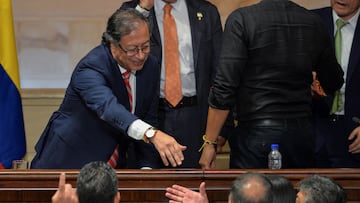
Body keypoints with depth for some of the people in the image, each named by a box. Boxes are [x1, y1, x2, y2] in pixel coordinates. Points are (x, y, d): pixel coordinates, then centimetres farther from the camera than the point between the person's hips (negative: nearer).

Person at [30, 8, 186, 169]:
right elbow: (108, 108, -43)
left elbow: (148, 118, 5)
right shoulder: (91, 68, -25)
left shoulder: (150, 66, -3)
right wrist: (152, 134, -57)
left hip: (114, 162, 6)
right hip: (69, 161, -6)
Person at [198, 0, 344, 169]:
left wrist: (209, 142, -5)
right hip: (302, 134, 4)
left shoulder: (241, 19, -9)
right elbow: (334, 84, 17)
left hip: (255, 135, -4)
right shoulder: (314, 22, 4)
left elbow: (224, 87, -12)